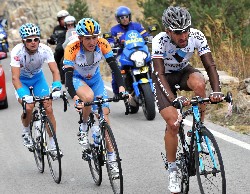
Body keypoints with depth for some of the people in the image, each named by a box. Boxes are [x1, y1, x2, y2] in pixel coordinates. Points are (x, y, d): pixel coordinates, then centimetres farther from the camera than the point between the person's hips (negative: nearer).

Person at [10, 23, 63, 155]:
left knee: (48, 108, -11)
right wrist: (23, 95, -52)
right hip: (22, 79, -2)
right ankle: (26, 132, 6)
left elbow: (55, 71, -30)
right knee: (29, 107, -25)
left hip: (38, 77, 2)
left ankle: (53, 145, 0)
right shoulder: (17, 52, -33)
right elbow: (15, 78, -37)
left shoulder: (45, 50, -27)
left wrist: (56, 88, -49)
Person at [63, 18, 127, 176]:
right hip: (77, 79, -3)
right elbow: (68, 76, -34)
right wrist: (75, 97, -49)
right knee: (89, 96, -37)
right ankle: (83, 128, -10)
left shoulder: (102, 44, -25)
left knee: (104, 115, -8)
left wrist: (121, 86, -41)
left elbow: (114, 66, -25)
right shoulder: (72, 49, -32)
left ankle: (112, 158, -1)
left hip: (95, 79, 3)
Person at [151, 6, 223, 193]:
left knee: (198, 82, -35)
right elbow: (160, 74, -37)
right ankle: (172, 170, 1)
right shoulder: (160, 41, -32)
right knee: (173, 123, -17)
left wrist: (217, 91, -42)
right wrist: (174, 99, -52)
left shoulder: (197, 36, -26)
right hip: (164, 77, -2)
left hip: (183, 72, 2)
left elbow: (210, 65, -25)